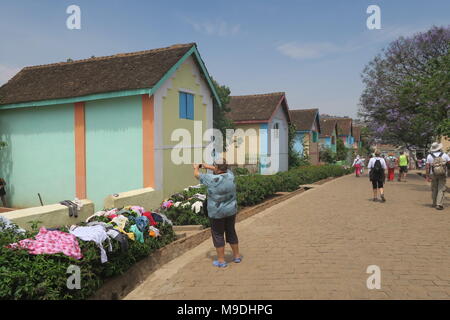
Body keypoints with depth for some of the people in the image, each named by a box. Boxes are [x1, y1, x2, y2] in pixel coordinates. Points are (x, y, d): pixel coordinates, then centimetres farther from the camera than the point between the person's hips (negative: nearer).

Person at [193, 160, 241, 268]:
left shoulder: (211, 179, -20)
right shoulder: (230, 175, -7)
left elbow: (197, 174, -5)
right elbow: (224, 170, 16)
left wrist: (196, 167, 18)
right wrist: (208, 166, 22)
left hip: (217, 213, -5)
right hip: (231, 210, 5)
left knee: (218, 235, 8)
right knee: (231, 232, 19)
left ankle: (221, 260, 15)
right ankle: (237, 256, 31)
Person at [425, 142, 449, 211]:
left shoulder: (429, 156, -1)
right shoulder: (444, 155, -4)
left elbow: (427, 167, -4)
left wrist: (427, 176, -1)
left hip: (433, 175, 2)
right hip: (443, 175, -2)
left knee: (434, 189, 14)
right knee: (441, 190, -1)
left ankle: (435, 204, 22)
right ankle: (439, 205, -10)